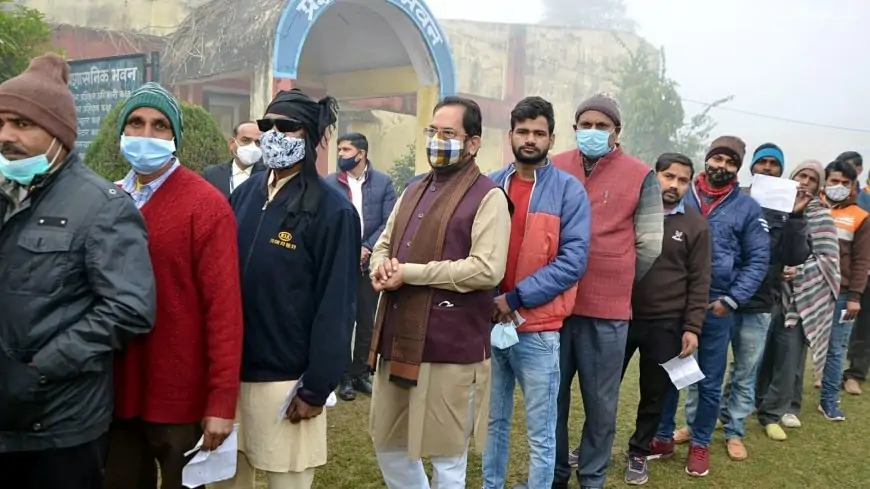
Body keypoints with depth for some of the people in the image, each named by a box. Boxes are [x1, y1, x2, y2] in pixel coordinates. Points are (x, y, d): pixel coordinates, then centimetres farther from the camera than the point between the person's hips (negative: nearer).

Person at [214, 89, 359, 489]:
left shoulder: (332, 211, -11)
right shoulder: (244, 194, 6)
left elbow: (335, 306, -12)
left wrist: (317, 387, -13)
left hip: (286, 378, -5)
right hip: (229, 369, 5)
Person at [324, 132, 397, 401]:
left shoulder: (383, 182, 2)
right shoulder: (329, 184, 2)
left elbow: (390, 223, -3)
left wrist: (367, 249, -13)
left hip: (369, 263, 1)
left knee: (367, 321, 9)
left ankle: (361, 372, 22)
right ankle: (344, 376, 15)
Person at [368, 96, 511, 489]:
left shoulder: (488, 197, -8)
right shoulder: (414, 192, 17)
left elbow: (487, 269, -19)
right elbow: (383, 246, 21)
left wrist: (409, 273, -17)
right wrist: (380, 269, -5)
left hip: (449, 345, -7)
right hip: (396, 338, 8)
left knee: (447, 456, 7)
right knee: (387, 443, 19)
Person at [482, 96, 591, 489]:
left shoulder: (568, 190, -4)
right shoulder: (491, 186, 7)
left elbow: (573, 259, -12)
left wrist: (516, 298, -17)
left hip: (537, 329, -4)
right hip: (487, 323, 4)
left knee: (540, 434, 6)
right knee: (493, 421, 18)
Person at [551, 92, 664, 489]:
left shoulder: (641, 177, -2)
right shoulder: (554, 169, 4)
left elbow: (649, 246, 0)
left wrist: (616, 286, 5)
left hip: (607, 311, -2)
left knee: (600, 402, 11)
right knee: (552, 395, 11)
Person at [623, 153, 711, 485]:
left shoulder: (695, 225, -1)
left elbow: (699, 281, -1)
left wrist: (692, 327, -6)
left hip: (665, 325, 0)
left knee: (654, 394, 12)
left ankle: (639, 453, 30)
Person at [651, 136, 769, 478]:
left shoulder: (748, 208, 0)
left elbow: (758, 260, 1)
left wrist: (731, 300, -7)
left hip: (716, 307, 0)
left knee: (709, 381, 11)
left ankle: (700, 445, 27)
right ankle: (663, 438, 24)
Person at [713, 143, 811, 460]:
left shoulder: (786, 209, 4)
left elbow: (796, 258, -4)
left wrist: (796, 217, -14)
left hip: (758, 304, 1)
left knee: (745, 373, 10)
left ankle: (734, 431, 25)